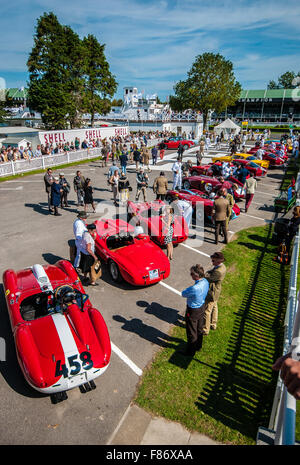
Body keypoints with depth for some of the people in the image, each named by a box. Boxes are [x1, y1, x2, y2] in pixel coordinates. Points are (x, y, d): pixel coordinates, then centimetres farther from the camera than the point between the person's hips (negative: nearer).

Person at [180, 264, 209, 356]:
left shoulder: (194, 288, -38)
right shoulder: (205, 281, -13)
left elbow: (183, 294, -20)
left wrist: (187, 289, -2)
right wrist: (189, 289, -5)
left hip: (193, 311, -8)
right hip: (202, 307, 8)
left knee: (191, 332, 14)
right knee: (199, 329, 28)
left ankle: (191, 352, 34)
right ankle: (198, 346, 50)